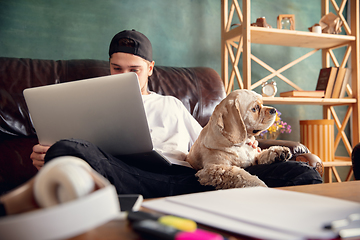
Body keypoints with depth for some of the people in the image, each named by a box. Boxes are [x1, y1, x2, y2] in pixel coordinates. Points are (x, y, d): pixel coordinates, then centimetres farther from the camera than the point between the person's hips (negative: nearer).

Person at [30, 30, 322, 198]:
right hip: (131, 176, -1)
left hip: (188, 176, 2)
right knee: (64, 150, -37)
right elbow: (70, 152, 17)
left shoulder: (171, 105, 34)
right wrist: (46, 156, -8)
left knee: (302, 173, -15)